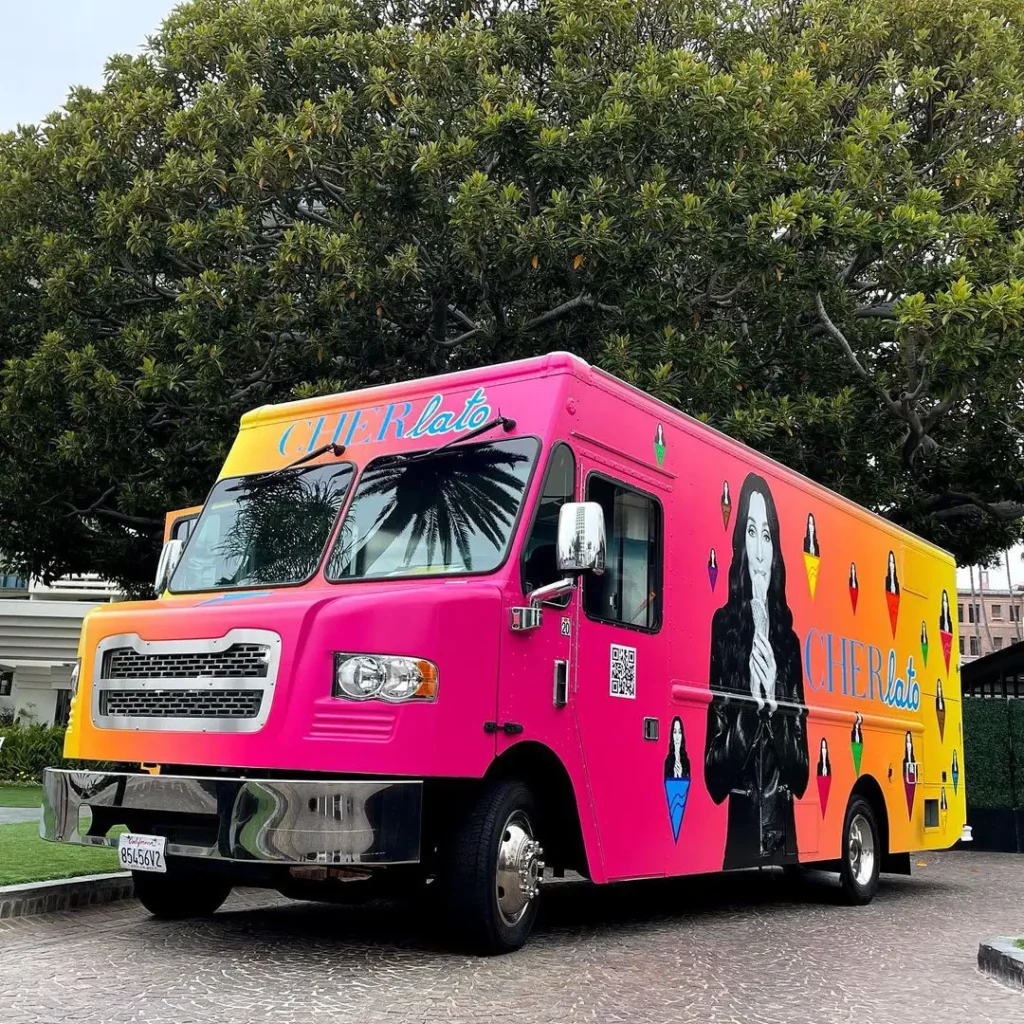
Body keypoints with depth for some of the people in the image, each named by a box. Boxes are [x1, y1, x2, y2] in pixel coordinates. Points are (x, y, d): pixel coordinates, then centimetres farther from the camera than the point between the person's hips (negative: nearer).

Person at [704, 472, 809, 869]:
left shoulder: (788, 638, 11)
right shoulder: (724, 625, -3)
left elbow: (801, 765, 8)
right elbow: (714, 765, -8)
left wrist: (774, 703, -8)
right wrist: (754, 703, -20)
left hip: (785, 823, 4)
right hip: (741, 823, -4)